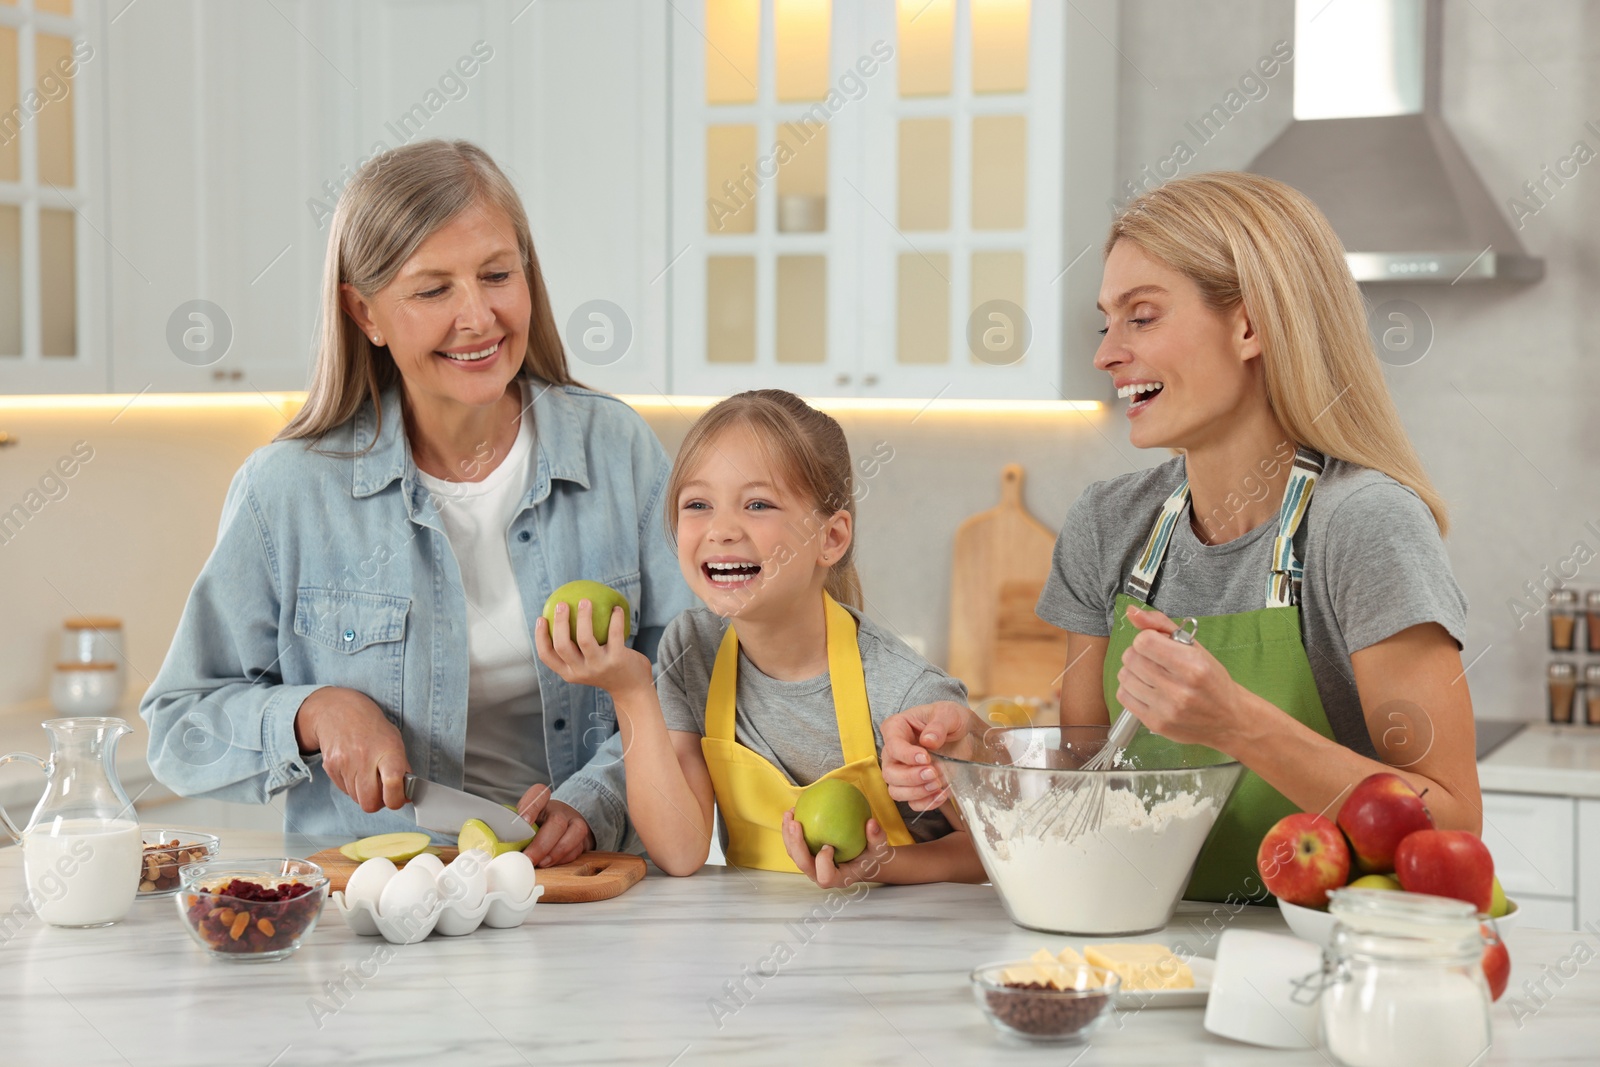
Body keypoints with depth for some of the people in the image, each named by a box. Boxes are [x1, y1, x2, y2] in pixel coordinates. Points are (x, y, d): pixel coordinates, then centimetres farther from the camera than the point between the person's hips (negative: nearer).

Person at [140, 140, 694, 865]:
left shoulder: (618, 451, 3)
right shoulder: (287, 488, -2)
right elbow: (180, 726, 6)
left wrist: (592, 804, -13)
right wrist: (313, 713, -12)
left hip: (585, 890, 1)